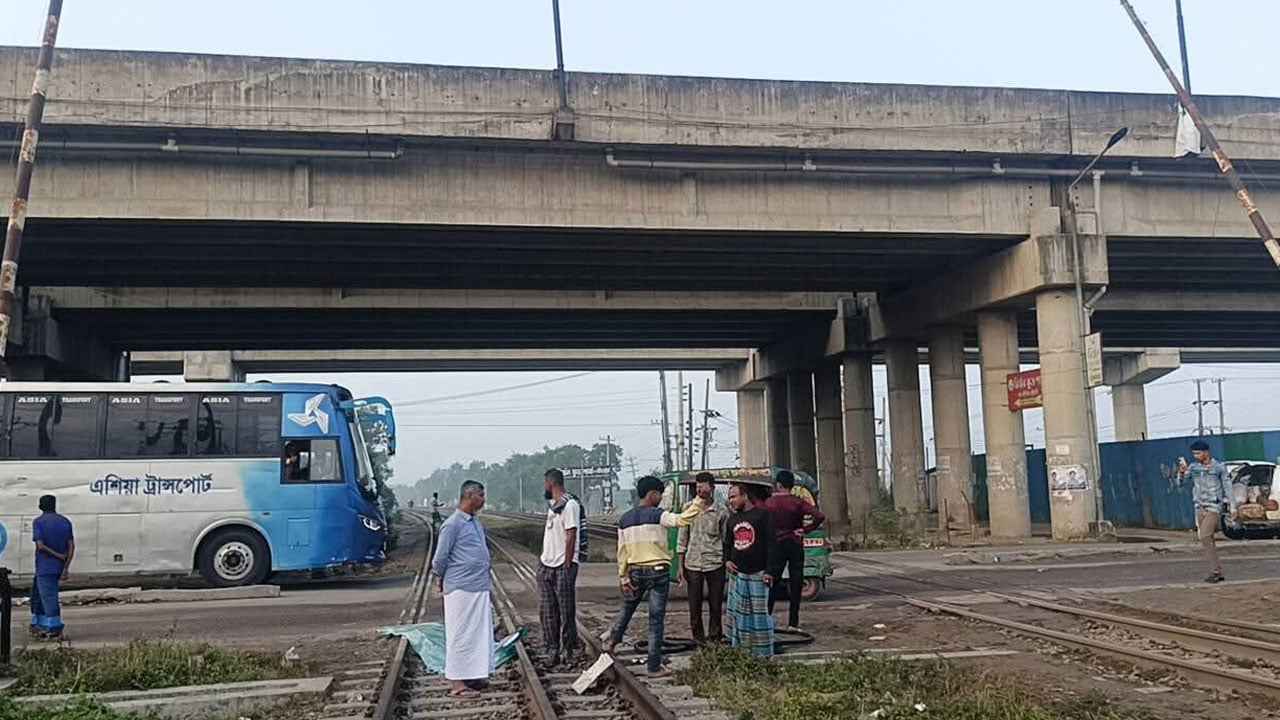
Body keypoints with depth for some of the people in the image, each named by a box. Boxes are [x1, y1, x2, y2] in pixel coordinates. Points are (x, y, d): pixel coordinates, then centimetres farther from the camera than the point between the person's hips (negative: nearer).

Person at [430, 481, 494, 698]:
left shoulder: (476, 523, 14)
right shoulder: (452, 524, -13)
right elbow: (440, 558, -9)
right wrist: (442, 581, 5)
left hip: (480, 588, 8)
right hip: (461, 589, -8)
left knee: (480, 633, 12)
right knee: (461, 635, -3)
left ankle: (473, 675, 23)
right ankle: (457, 684, 3)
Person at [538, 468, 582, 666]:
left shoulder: (570, 505, -13)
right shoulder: (553, 505, 16)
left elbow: (571, 536, -17)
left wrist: (567, 566, -19)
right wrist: (544, 560, 15)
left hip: (563, 566, -9)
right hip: (546, 565, 9)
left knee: (566, 610, -1)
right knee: (547, 610, 8)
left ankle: (569, 650, 8)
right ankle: (552, 650, 14)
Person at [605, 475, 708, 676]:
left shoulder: (624, 519, 5)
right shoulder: (657, 515, -12)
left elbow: (622, 551, 7)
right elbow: (682, 520, -28)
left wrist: (623, 577, 11)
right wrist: (700, 501, -20)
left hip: (635, 571, 5)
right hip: (658, 571, -5)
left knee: (627, 608, 28)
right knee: (656, 618, 2)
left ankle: (612, 642, 33)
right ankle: (654, 666, 6)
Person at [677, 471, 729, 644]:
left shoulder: (721, 512, 0)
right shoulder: (689, 508, 4)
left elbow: (726, 541, 5)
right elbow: (682, 539, 7)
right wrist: (680, 566, 5)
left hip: (715, 564, -1)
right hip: (692, 564, 1)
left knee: (716, 605, 5)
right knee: (695, 606, 5)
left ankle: (714, 638, 20)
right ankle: (699, 638, 19)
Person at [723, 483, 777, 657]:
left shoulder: (762, 515, -5)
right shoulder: (731, 519, 14)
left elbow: (771, 543, -8)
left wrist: (769, 570, -13)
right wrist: (727, 560, 5)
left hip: (757, 574, -6)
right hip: (737, 574, 6)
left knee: (761, 614, -3)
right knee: (737, 614, 6)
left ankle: (763, 654, 5)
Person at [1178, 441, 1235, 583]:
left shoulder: (1219, 467, -4)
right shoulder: (1194, 467, 5)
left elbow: (1228, 487, 0)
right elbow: (1181, 479, -8)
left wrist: (1233, 506, -4)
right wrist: (1182, 470, -29)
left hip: (1214, 508, -5)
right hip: (1200, 508, 5)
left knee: (1205, 537, -17)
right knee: (1208, 541, 6)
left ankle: (1214, 571, -10)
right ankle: (1218, 573, 13)